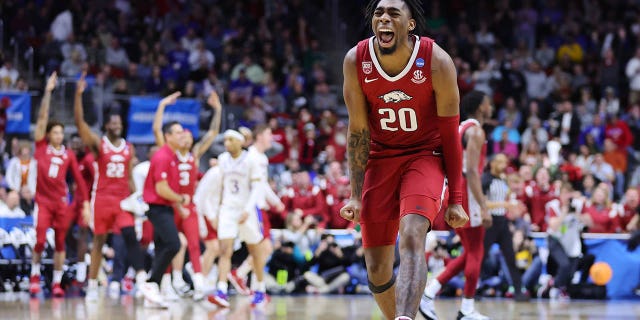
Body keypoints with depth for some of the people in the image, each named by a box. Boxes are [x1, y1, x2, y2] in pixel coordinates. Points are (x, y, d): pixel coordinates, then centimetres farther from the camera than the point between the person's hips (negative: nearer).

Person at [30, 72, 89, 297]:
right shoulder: (41, 146, 1)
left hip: (61, 202, 2)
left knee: (60, 244, 3)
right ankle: (35, 276, 11)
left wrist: (85, 201, 2)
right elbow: (42, 117, -4)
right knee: (40, 241, -9)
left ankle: (57, 283, 9)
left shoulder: (69, 155, 6)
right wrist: (48, 91, -9)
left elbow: (78, 178, 9)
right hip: (42, 200, -2)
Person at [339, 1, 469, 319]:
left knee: (412, 237, -29)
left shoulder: (437, 62, -19)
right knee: (376, 267, 2)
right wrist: (356, 195, -10)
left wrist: (456, 200, -9)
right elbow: (358, 131, -6)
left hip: (426, 155, -3)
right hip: (380, 157, 3)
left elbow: (449, 133, -10)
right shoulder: (356, 61, -14)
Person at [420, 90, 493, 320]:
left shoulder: (460, 129, 19)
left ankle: (428, 292, 5)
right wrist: (483, 208, -22)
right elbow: (472, 172, -19)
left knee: (470, 253, 14)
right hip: (466, 192, -9)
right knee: (475, 253, -1)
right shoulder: (476, 131, -10)